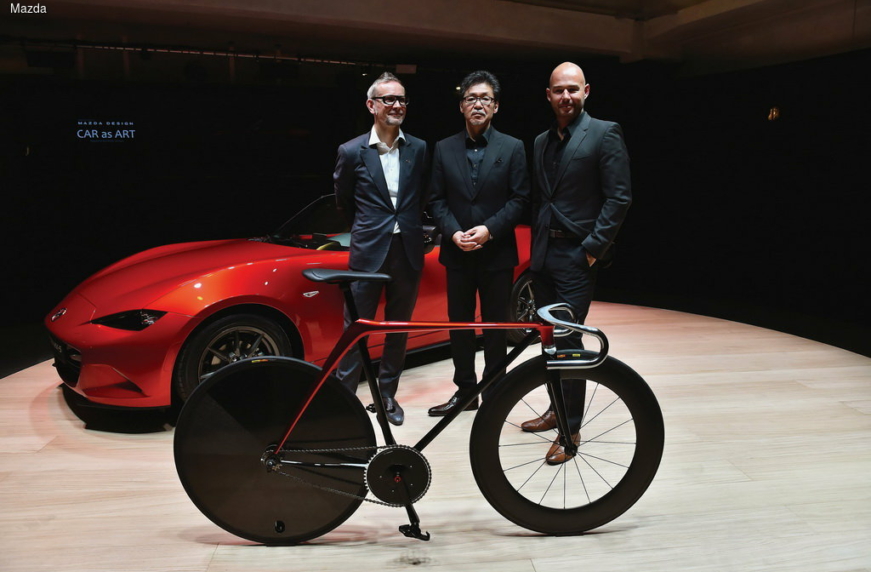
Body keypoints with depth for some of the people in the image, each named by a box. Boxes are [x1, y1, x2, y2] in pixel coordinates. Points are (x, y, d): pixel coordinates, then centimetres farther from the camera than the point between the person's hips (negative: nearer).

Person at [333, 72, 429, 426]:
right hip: (368, 253, -3)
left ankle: (388, 394, 26)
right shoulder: (351, 152, -2)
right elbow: (343, 201, 10)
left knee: (399, 328, 12)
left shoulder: (419, 149, 4)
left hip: (408, 251, 3)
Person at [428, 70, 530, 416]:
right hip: (457, 254, 2)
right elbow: (437, 199, 4)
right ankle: (464, 391, 20)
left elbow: (520, 199, -4)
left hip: (497, 252, -2)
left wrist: (489, 229, -16)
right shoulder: (444, 149, 6)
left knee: (496, 326, 6)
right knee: (459, 324, 8)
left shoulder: (512, 148, 0)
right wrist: (453, 233, -12)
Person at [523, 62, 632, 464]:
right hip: (543, 253, 7)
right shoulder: (541, 142, 14)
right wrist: (536, 245, 11)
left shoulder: (604, 134, -6)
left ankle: (571, 428, 5)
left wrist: (594, 247, -15)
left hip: (577, 254, -7)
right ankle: (557, 408, 28)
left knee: (567, 339, -7)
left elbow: (619, 198, -11)